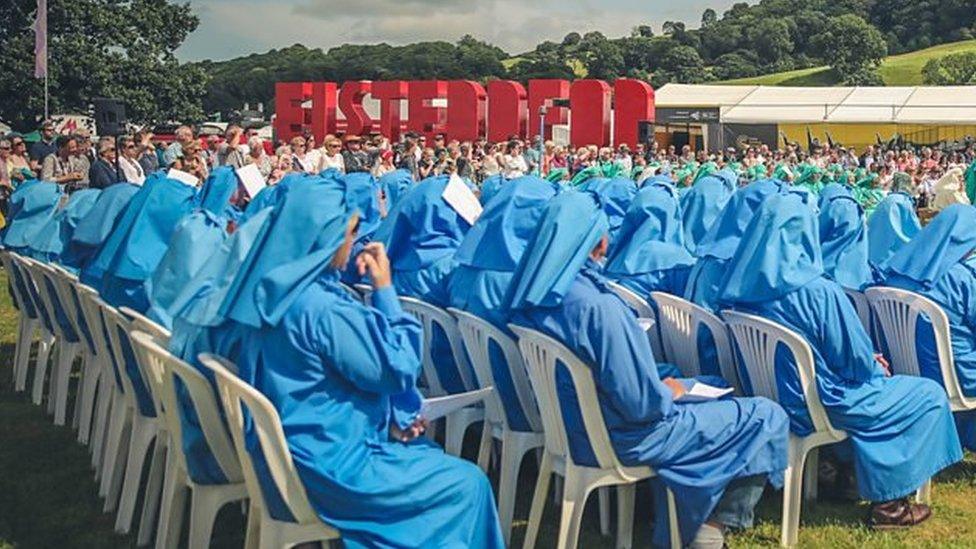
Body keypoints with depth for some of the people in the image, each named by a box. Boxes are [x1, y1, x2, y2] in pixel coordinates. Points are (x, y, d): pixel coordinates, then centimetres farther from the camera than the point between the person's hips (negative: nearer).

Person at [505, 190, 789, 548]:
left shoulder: (532, 293, -6)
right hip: (617, 438, -8)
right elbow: (641, 404, -26)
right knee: (767, 418, 3)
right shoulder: (599, 307, -31)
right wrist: (669, 392, -4)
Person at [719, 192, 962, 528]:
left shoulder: (741, 287, -6)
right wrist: (877, 370, 7)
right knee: (930, 396, 10)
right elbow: (857, 360, -17)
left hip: (766, 397, 8)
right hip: (819, 406, -7)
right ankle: (889, 502, 15)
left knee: (875, 380, 31)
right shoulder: (818, 292, -26)